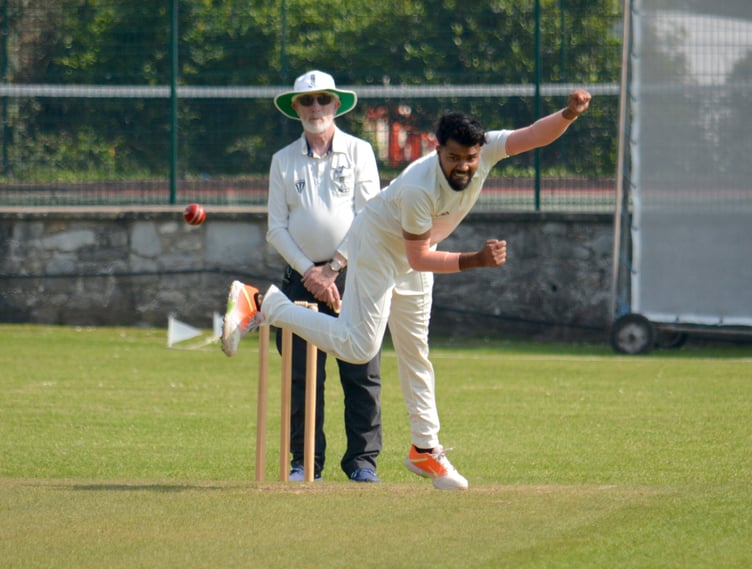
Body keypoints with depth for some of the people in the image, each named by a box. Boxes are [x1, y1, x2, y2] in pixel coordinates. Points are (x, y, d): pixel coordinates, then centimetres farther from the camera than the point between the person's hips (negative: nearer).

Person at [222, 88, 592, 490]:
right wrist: (476, 260, -37)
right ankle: (263, 305, -11)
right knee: (359, 346, -16)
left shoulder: (487, 149, -21)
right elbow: (419, 258, -30)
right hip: (378, 246, -7)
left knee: (415, 352, 15)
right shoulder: (419, 189, -38)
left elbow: (536, 135, -27)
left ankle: (424, 449, 23)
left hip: (415, 255, 7)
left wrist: (569, 114, -47)